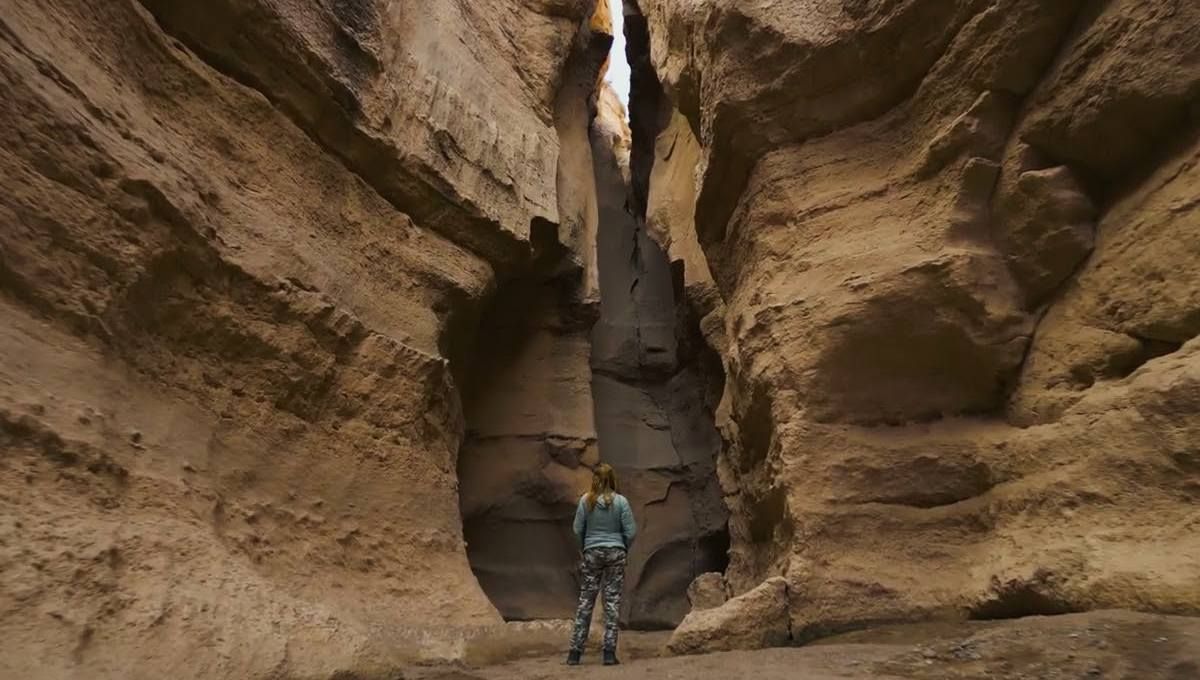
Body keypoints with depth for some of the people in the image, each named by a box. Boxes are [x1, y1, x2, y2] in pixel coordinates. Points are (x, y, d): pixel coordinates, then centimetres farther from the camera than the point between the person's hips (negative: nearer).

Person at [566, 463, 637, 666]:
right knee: (612, 601, 5)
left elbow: (577, 530, -2)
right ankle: (609, 653, 6)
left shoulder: (586, 501, -6)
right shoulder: (621, 501, -8)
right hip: (615, 554, -1)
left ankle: (575, 652, 11)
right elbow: (630, 531, -6)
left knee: (585, 601, 8)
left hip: (592, 553, 1)